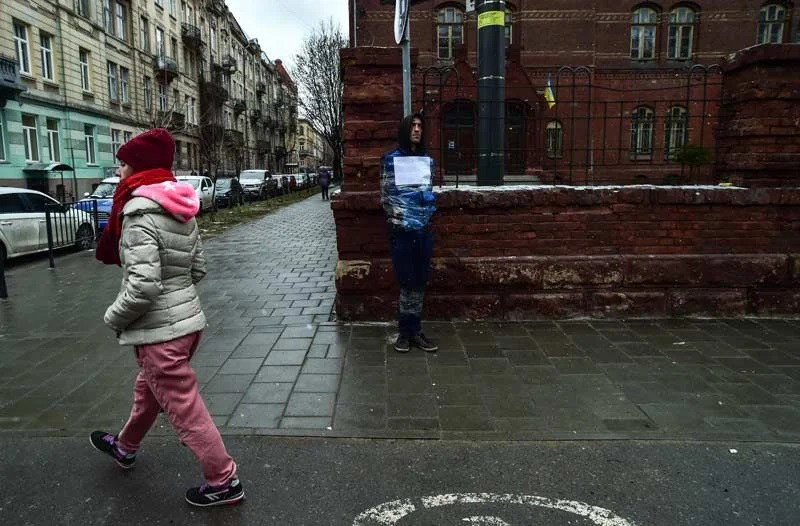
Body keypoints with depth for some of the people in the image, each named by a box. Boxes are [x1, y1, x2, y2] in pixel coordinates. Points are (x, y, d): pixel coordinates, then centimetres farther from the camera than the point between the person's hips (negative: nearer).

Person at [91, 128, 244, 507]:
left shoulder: (140, 213, -20)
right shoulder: (180, 209, 5)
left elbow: (142, 287, -26)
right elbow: (198, 268, 11)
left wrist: (113, 318, -10)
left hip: (159, 330, -9)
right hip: (187, 317, 9)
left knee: (185, 409, 4)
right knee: (148, 390, 29)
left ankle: (224, 482, 16)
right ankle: (125, 447, 53)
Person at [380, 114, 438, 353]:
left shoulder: (427, 160, 11)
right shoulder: (390, 159, -1)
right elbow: (385, 196, 0)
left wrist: (429, 206, 4)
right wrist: (398, 216, -8)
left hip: (423, 230, 4)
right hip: (401, 231, -4)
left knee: (420, 282, 7)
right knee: (406, 282, 1)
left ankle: (414, 331, 16)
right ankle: (405, 332, 14)